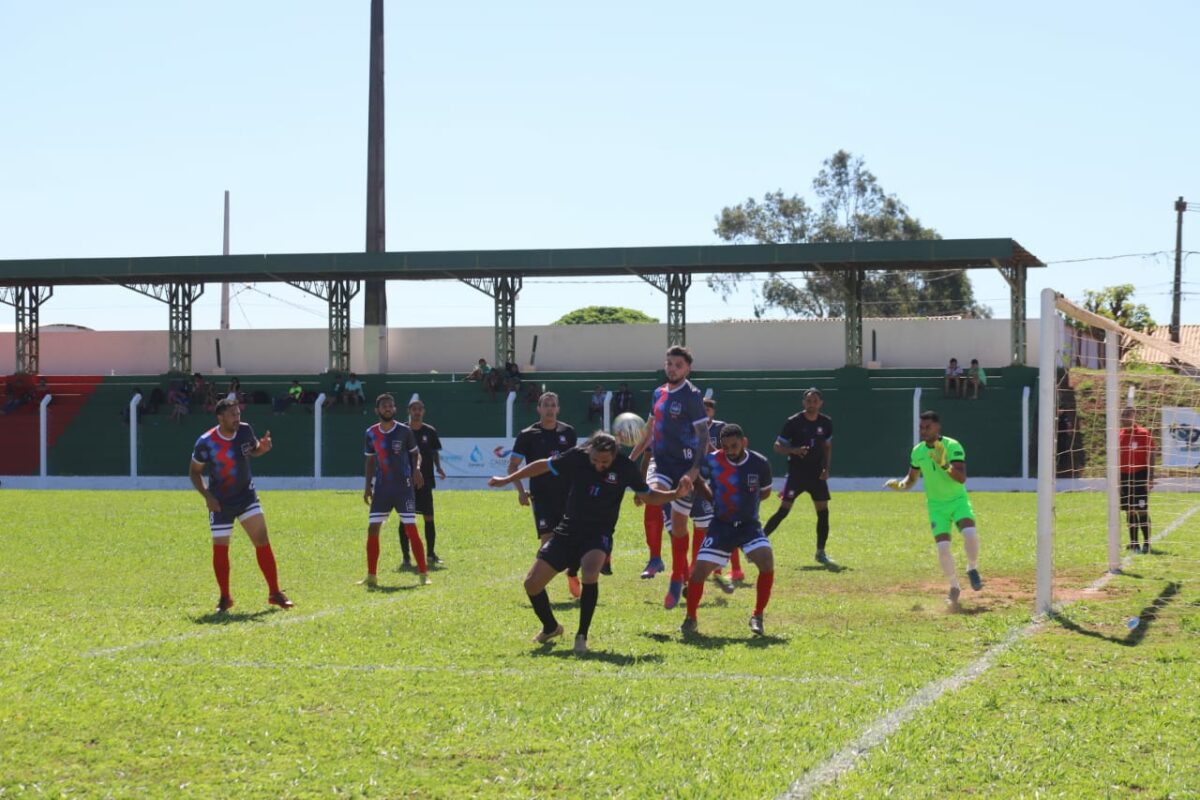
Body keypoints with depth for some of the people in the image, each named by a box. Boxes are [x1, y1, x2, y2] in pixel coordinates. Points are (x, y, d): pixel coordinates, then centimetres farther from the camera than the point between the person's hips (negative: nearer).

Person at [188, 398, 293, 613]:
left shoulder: (245, 431, -7)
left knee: (262, 541, -6)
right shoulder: (206, 443, -17)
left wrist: (263, 448, -10)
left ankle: (275, 593, 1)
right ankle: (225, 598, 18)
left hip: (246, 495, 3)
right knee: (220, 549, 0)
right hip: (220, 502, -3)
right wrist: (207, 496, -16)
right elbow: (194, 472, -4)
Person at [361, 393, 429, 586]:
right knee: (372, 529, 0)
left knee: (411, 530, -7)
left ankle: (424, 574, -1)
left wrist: (416, 469, -14)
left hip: (403, 488, -3)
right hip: (381, 489, 3)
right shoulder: (371, 433, 5)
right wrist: (368, 485, 10)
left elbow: (415, 453, 7)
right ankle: (371, 576, 9)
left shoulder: (404, 431, -3)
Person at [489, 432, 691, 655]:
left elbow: (648, 496, 4)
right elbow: (544, 466, 5)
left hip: (598, 535, -3)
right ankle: (550, 628, 28)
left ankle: (582, 636, -19)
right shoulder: (576, 457, -11)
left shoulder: (625, 467, -11)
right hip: (567, 533, 3)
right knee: (532, 583, -2)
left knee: (590, 572, -35)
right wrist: (508, 479, 10)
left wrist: (676, 494, -13)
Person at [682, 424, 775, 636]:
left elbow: (765, 491, 12)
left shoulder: (760, 464, -8)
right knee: (699, 570, -9)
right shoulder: (712, 461, -11)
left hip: (749, 525, 0)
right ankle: (690, 618, 15)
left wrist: (746, 500, -2)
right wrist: (713, 497, 0)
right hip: (721, 525, 0)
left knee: (767, 562, -23)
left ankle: (757, 616, -6)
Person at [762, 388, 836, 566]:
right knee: (783, 509, -11)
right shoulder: (793, 422, -8)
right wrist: (794, 450, -23)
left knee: (823, 511, 1)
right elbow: (778, 446, -5)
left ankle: (820, 553, 13)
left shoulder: (826, 422, 4)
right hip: (796, 472, -4)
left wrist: (826, 468, 4)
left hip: (817, 474, 4)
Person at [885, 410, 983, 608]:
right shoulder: (918, 451, 0)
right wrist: (900, 485, -6)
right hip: (936, 505, 3)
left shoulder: (952, 447, -14)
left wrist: (944, 465, -36)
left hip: (958, 500, -3)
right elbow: (912, 478, 15)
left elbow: (962, 478, -22)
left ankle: (972, 569, 1)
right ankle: (954, 587, 9)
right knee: (943, 547, -12)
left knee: (970, 533, -28)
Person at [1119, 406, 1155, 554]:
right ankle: (1133, 543, 14)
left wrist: (1150, 478, -13)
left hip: (1140, 476, -5)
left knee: (1142, 511, -8)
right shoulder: (1118, 435, 10)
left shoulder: (1143, 434, -6)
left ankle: (1146, 543, -4)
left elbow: (1150, 457, -7)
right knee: (1130, 511, 8)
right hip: (1124, 477, 5)